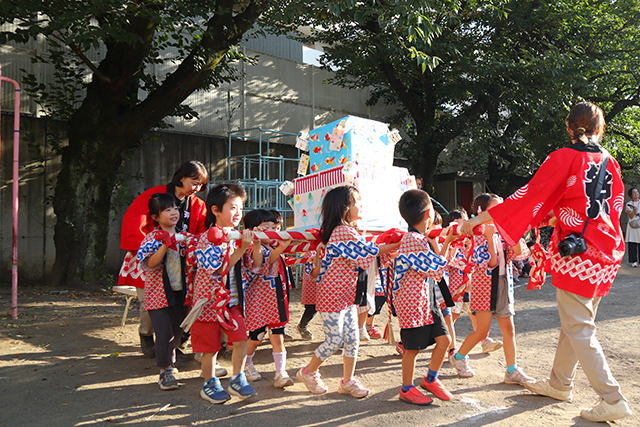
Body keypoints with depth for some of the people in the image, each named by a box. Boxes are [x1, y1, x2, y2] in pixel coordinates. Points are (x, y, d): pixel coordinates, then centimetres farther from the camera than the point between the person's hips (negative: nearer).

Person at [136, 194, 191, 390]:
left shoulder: (182, 237, 8)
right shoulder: (153, 238, -8)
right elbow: (151, 263, -22)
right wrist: (166, 245, -31)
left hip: (178, 293, 5)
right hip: (158, 294, -5)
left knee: (177, 331, 13)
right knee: (164, 332, -9)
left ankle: (169, 362, 34)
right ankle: (165, 372, 2)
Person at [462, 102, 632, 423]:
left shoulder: (564, 158, -9)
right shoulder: (610, 163, 10)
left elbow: (530, 196, -16)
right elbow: (616, 204, 20)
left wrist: (480, 219, -15)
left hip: (577, 251, -8)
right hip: (607, 251, 8)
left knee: (579, 329, 1)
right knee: (576, 322, 17)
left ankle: (612, 400, 3)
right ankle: (560, 384, 31)